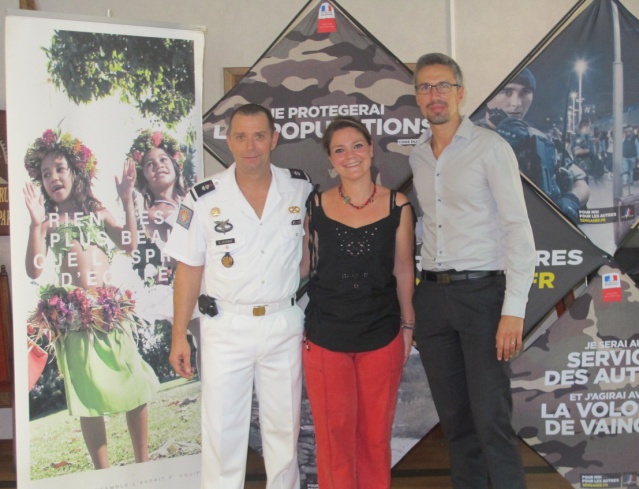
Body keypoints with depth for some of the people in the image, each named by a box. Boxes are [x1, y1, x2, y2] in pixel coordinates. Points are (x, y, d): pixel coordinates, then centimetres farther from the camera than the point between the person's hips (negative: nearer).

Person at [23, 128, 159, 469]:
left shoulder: (97, 212, 12)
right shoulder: (46, 221, 7)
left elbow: (129, 245, -1)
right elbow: (35, 270, -5)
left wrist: (127, 202, -6)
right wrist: (36, 223, -14)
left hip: (112, 309, 2)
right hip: (73, 316, -2)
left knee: (134, 387, 3)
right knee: (89, 396, 4)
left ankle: (143, 461, 20)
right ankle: (104, 472, 16)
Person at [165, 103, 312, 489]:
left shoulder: (302, 190, -1)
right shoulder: (204, 199, -5)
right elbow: (189, 269, 0)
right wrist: (179, 336, -1)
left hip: (285, 323, 1)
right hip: (226, 326, -1)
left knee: (284, 425, 14)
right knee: (222, 427, 6)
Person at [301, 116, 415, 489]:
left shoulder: (397, 205, -1)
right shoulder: (317, 206, -1)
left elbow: (404, 270, 5)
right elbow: (304, 265, 6)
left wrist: (408, 325, 6)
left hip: (382, 336, 0)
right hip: (325, 336, 0)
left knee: (376, 432, 11)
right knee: (334, 431, 8)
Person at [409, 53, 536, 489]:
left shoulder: (489, 147, -5)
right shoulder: (417, 157, 12)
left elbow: (519, 229, -10)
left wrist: (513, 310, -17)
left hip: (481, 291, -5)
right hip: (432, 296, 5)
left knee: (491, 417, -6)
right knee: (453, 415, 12)